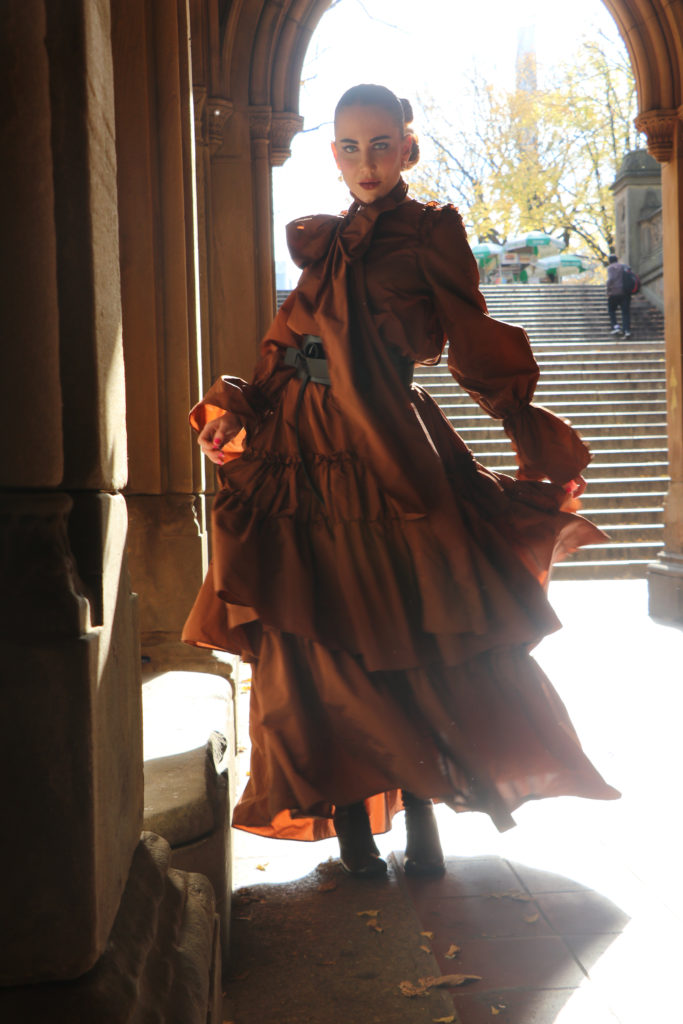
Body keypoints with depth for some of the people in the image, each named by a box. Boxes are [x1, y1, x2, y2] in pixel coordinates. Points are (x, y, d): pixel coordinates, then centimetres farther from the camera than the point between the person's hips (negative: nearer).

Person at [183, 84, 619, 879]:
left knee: (410, 647, -2)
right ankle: (353, 822, 15)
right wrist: (233, 406, 7)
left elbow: (475, 349, 0)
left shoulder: (428, 234, 3)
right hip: (310, 458, 4)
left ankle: (420, 823, 13)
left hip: (391, 456, -4)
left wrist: (536, 437, -7)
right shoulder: (320, 245, 16)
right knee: (324, 653, 3)